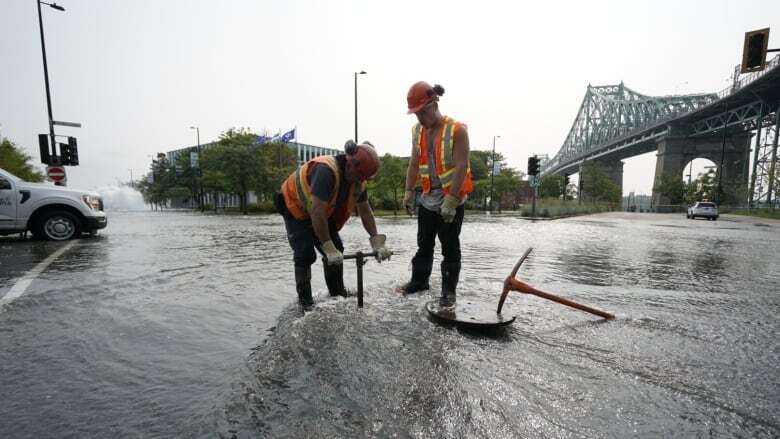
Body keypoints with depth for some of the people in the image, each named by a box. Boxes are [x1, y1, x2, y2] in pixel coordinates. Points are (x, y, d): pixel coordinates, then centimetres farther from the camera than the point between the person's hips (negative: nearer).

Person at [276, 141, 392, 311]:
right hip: (295, 208, -6)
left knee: (336, 250, 0)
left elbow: (365, 211, -5)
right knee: (305, 253, -13)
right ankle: (305, 301, 4)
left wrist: (377, 242, -12)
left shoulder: (358, 180, -13)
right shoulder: (326, 170, -38)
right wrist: (328, 248, -37)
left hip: (323, 213, 7)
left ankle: (338, 295, 14)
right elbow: (317, 213, -40)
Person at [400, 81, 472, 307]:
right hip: (428, 198, 6)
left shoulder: (457, 130, -13)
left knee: (450, 247, 4)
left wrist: (450, 201, -21)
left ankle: (449, 290, 17)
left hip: (452, 200, -5)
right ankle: (419, 280, 31)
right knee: (424, 243, 14)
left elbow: (461, 167, -18)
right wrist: (408, 192, 8)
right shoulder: (418, 131, 5)